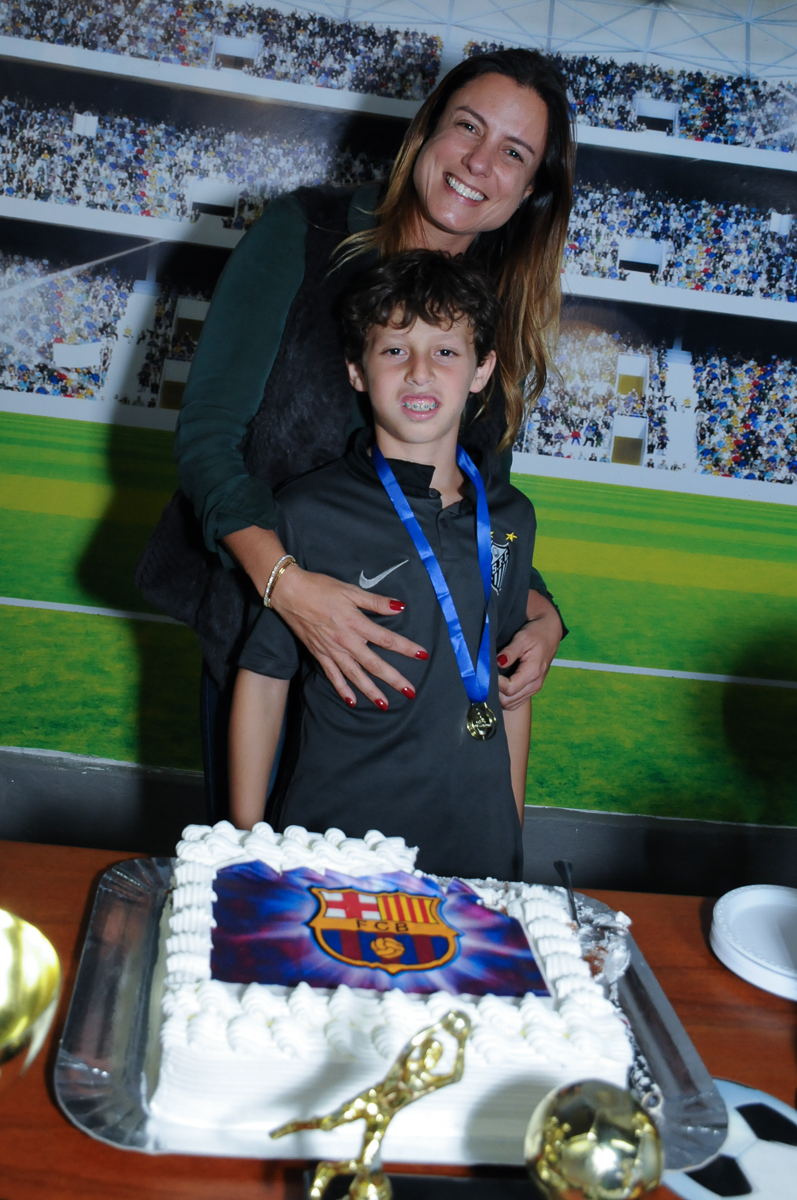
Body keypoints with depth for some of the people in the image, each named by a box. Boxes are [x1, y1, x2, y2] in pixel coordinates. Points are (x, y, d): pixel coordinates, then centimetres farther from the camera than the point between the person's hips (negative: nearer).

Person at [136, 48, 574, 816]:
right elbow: (207, 433, -12)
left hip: (402, 667, 3)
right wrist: (286, 581, -27)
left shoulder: (507, 317, 4)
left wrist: (540, 611, -7)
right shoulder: (303, 234, -6)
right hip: (259, 632, -2)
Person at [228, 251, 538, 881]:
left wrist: (513, 835, 13)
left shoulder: (511, 517, 4)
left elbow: (512, 682, 11)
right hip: (330, 832, -3)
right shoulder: (309, 513, -9)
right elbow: (262, 678, -5)